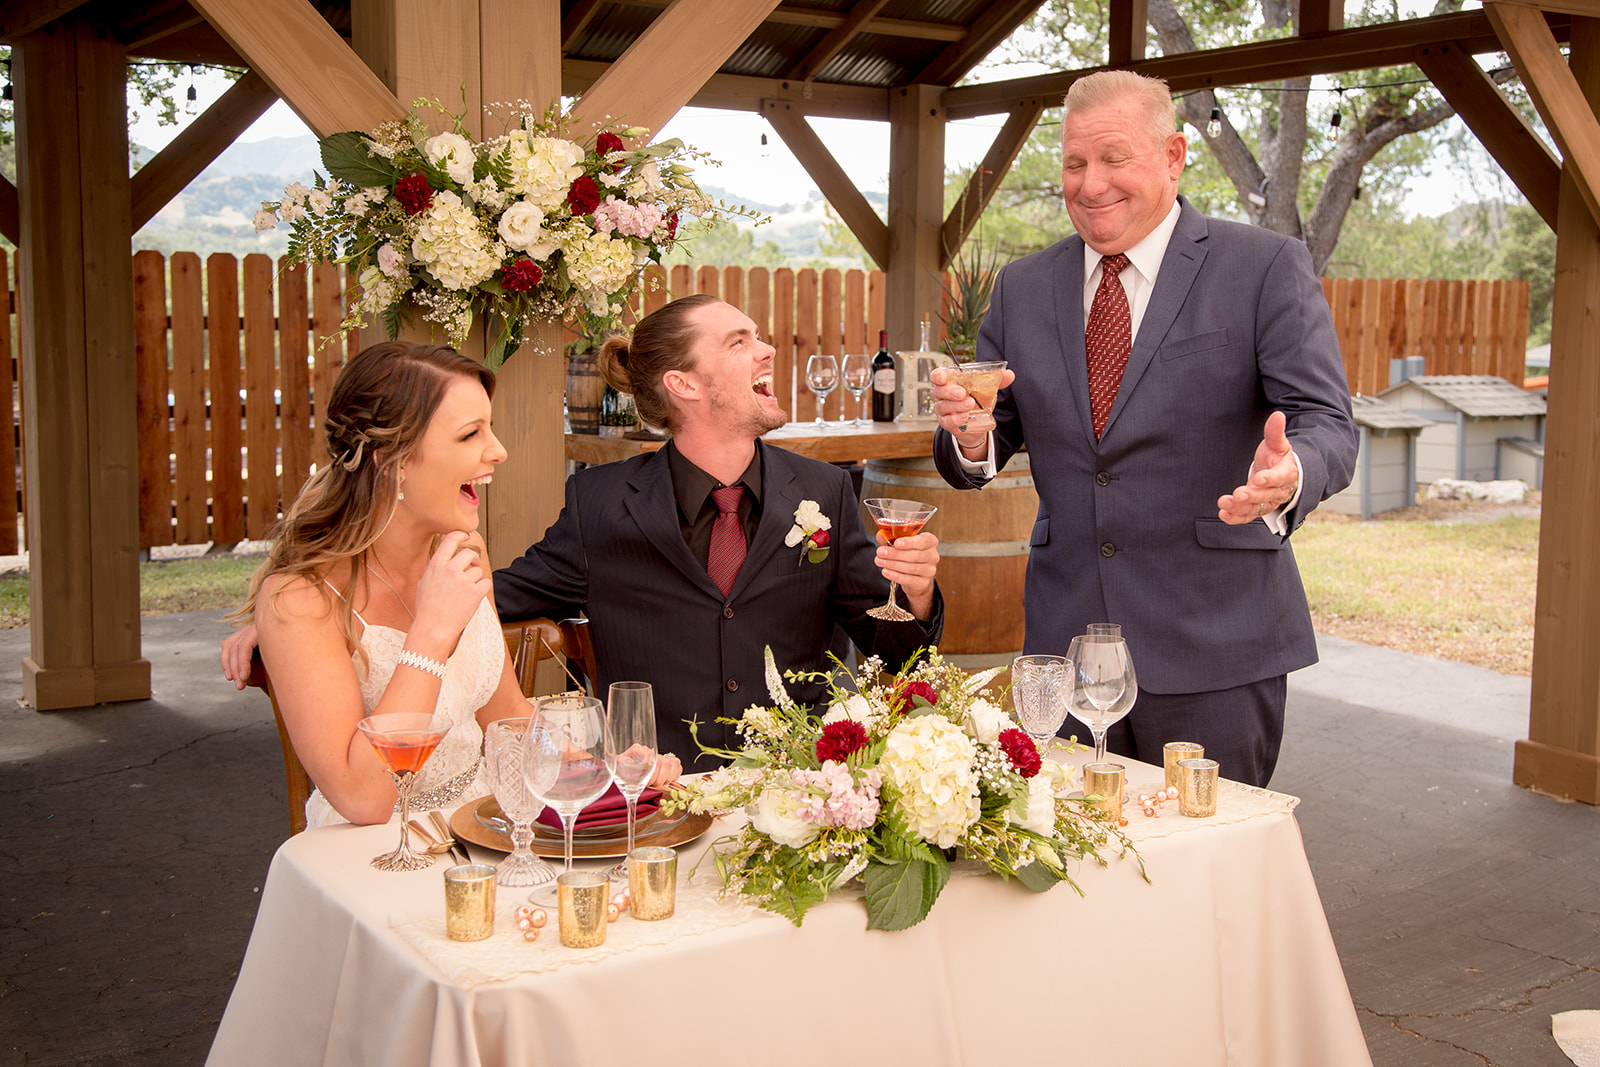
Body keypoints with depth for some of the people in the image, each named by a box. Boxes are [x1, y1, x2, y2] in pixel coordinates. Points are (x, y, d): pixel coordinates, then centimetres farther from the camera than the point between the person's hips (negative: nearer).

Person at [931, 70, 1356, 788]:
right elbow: (998, 434, 11)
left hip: (1214, 646, -3)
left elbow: (1328, 425, -8)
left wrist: (1287, 475, -31)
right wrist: (970, 437, -14)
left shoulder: (1267, 268, -2)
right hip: (1066, 640, 3)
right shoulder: (1022, 289, 10)